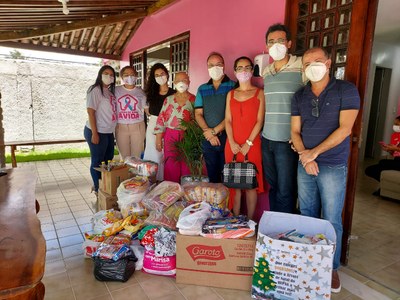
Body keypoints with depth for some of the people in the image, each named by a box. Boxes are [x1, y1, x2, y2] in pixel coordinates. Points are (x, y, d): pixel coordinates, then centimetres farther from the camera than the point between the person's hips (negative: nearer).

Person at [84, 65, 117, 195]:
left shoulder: (110, 91, 13)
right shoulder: (95, 90, -10)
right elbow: (90, 111, -15)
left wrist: (112, 129, 9)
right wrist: (94, 133, -19)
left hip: (109, 132, 8)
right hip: (98, 132, -8)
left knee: (108, 160, 16)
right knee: (97, 162, 4)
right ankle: (98, 189, 18)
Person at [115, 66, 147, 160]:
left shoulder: (140, 92, 6)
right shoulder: (116, 90, 5)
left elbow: (147, 109, 11)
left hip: (137, 127, 0)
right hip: (121, 127, 1)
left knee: (136, 157, 3)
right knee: (124, 157, 8)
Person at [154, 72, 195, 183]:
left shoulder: (194, 100, 4)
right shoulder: (168, 99, 8)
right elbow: (161, 119, 6)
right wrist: (158, 139, 2)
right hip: (171, 137, 1)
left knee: (186, 167, 2)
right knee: (171, 167, 1)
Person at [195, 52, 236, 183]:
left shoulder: (233, 87, -2)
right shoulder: (202, 89, 12)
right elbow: (198, 114, 6)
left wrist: (215, 131, -11)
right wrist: (209, 133, -7)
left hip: (227, 137, -4)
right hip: (208, 139, 4)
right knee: (212, 176, 13)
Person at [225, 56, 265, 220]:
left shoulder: (259, 93, 3)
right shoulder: (231, 94, 13)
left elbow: (259, 121, -5)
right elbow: (228, 120, 6)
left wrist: (248, 143, -13)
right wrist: (232, 142, -7)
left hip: (252, 144, -3)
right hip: (232, 145, 3)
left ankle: (250, 220, 12)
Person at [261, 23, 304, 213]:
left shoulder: (302, 66, -6)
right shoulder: (266, 72, 14)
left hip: (288, 140, -6)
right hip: (267, 139, 6)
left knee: (286, 191, 2)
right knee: (273, 186, 16)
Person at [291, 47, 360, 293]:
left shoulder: (346, 90, -4)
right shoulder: (300, 96, 8)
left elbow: (344, 129, -12)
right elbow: (295, 132, 5)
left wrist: (315, 152, -14)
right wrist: (304, 156, -10)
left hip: (333, 166, -4)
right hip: (305, 165, 4)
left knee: (332, 221, 3)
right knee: (307, 216, 13)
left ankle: (332, 267, 23)